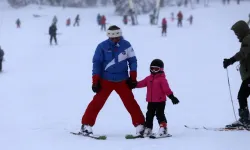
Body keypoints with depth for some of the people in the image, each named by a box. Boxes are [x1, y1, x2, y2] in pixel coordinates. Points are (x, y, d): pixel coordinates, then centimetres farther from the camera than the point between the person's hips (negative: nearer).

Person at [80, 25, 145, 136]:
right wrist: (95, 81, -8)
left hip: (122, 81, 1)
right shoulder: (102, 46, -7)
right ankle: (86, 125, 4)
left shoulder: (126, 45, -3)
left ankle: (140, 125, 4)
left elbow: (132, 61, 5)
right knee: (97, 102, -4)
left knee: (130, 103, -2)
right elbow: (97, 63, -4)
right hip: (106, 80, -1)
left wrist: (133, 78, 2)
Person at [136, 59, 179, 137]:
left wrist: (172, 96, -20)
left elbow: (166, 89, -14)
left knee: (159, 114, -9)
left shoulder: (162, 79, -8)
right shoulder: (149, 78, 11)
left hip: (160, 101, -6)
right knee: (149, 115, 11)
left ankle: (163, 128, -3)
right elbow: (141, 83, 9)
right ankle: (148, 129, 19)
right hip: (151, 101, 6)